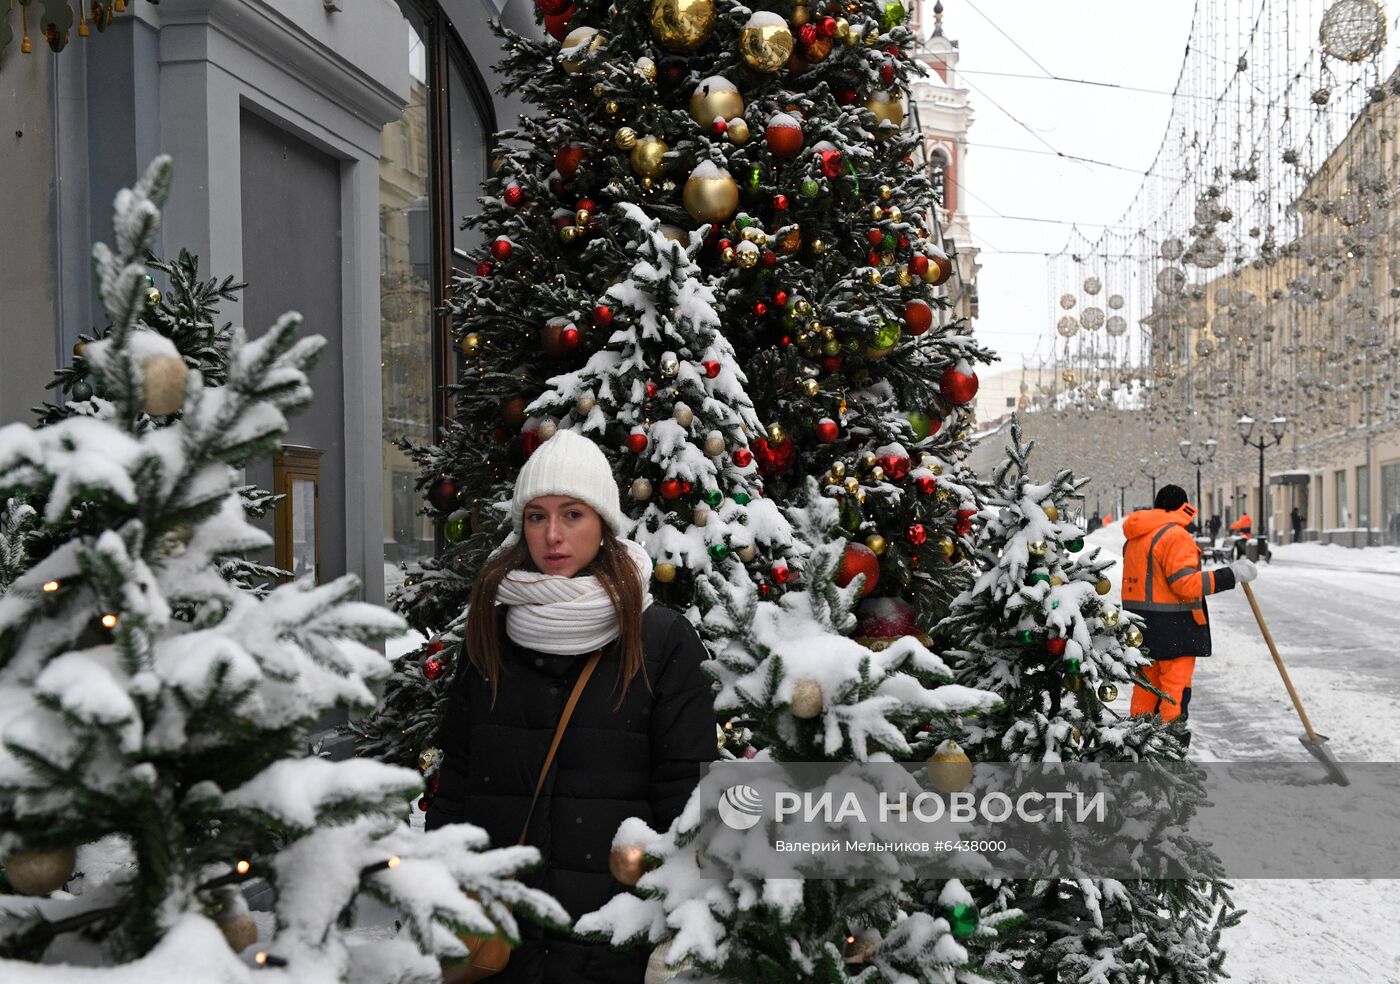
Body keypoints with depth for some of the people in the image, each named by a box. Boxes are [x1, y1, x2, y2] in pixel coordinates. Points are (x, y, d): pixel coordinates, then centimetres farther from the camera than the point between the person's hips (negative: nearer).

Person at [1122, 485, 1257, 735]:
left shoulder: (1135, 538, 14)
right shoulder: (1175, 535, -14)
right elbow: (1186, 583, -20)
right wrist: (1232, 574, -18)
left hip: (1140, 624, 9)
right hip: (1172, 626, -9)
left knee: (1147, 685, 16)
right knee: (1176, 688, -2)